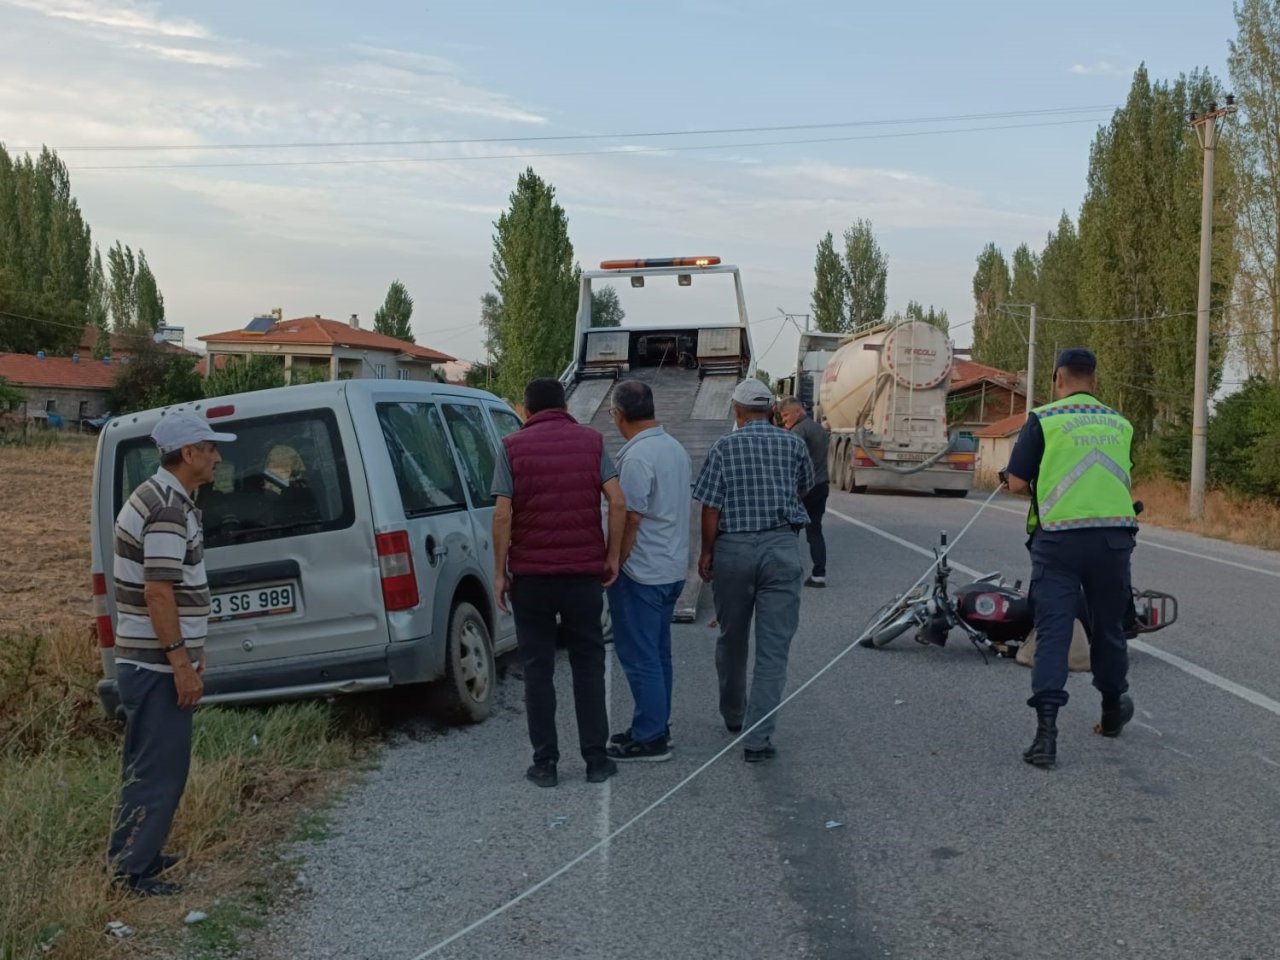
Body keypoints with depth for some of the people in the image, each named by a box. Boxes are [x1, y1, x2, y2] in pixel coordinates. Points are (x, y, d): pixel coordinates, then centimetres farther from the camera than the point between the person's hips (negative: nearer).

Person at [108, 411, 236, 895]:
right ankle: (131, 869, 5)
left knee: (149, 765, 18)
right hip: (157, 665, -10)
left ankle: (134, 854, 29)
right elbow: (158, 592, -24)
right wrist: (182, 661, -21)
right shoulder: (169, 507, -19)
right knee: (159, 769, -3)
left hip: (148, 660, 10)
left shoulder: (161, 497, 14)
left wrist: (187, 655, 23)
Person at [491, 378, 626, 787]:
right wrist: (612, 556, 2)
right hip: (584, 571, 1)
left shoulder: (513, 446, 0)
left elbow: (502, 514, -8)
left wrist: (499, 572, -2)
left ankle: (545, 762, 7)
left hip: (530, 573, -1)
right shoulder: (591, 441, 4)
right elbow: (617, 501, -6)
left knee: (538, 669, 6)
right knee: (588, 667, 10)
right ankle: (596, 759, 11)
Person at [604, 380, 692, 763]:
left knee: (639, 656, -2)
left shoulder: (636, 457, -19)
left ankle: (649, 739, 3)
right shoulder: (676, 448, 10)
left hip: (640, 572, -10)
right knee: (658, 652, 17)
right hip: (672, 568, 10)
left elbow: (630, 520, -22)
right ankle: (657, 726, 25)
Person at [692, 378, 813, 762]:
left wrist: (706, 552, 5)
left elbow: (710, 508, -6)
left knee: (731, 639, 18)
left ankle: (733, 715, 35)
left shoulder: (723, 447, -2)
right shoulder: (793, 444, 4)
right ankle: (757, 737, -6)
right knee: (773, 646, 0)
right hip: (782, 547, 0)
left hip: (733, 547, 0)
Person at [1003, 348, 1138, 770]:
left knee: (1052, 629, -3)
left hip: (1059, 539, -3)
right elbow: (1122, 479, 19)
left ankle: (1046, 731, -12)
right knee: (1108, 626, 19)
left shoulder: (1043, 419, -3)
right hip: (1114, 537, 3)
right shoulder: (1120, 424, 10)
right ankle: (1112, 710, 37)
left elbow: (1017, 483, -4)